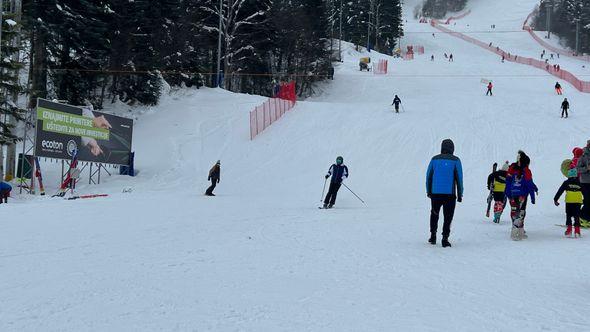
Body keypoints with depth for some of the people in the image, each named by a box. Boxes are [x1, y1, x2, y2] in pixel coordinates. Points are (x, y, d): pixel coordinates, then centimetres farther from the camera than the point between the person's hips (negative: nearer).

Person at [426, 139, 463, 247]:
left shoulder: (434, 159, 4)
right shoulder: (455, 160, -3)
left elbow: (428, 176, 7)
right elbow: (459, 178, -3)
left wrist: (428, 191, 18)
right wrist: (460, 194, 3)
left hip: (435, 193, 2)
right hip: (449, 194, -2)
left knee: (434, 214, 21)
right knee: (448, 217, 5)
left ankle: (433, 236, 19)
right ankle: (445, 239, -1)